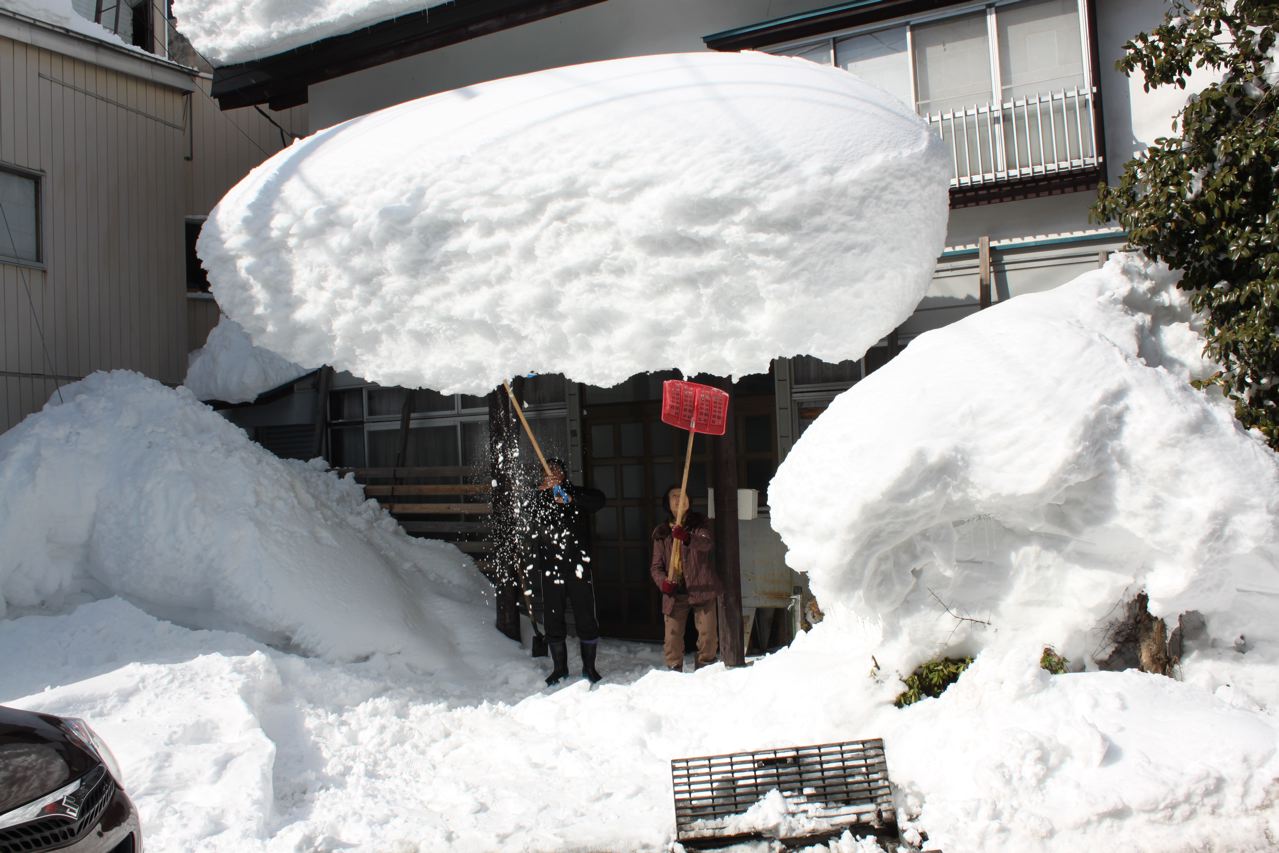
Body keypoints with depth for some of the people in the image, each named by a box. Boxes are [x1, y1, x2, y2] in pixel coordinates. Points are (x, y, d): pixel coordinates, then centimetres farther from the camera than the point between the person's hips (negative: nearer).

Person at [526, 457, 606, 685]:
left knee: (586, 619, 1)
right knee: (553, 620, 6)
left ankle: (589, 667, 15)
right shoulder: (537, 499, 11)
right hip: (550, 568, 2)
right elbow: (532, 536, 12)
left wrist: (571, 499, -28)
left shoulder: (577, 494, 5)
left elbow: (598, 500, -15)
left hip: (578, 566, -2)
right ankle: (559, 668, 19)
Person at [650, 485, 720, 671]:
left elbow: (708, 543, -18)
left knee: (708, 634, -3)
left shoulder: (700, 523, 4)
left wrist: (687, 538, -37)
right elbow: (656, 566, 8)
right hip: (675, 593, 2)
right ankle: (674, 671, 13)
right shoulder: (661, 533, 10)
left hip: (701, 588, -2)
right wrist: (663, 582, -14)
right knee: (673, 637, 0)